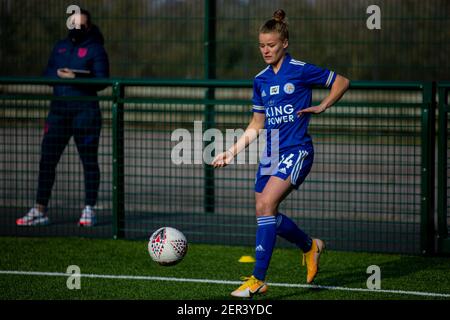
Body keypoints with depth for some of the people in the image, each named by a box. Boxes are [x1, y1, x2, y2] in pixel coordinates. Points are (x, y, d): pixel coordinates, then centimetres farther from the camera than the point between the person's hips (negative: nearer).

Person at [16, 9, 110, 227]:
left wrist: (77, 78, -22)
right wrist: (58, 73, -8)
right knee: (47, 160, 1)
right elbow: (46, 74, 13)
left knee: (89, 160, 0)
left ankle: (89, 210, 6)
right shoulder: (60, 47, 16)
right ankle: (39, 211, 5)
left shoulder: (95, 49, 0)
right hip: (58, 110, 5)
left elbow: (102, 80, -9)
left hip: (85, 111, -5)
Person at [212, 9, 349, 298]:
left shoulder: (301, 70, -5)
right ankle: (310, 246, 33)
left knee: (266, 204, -23)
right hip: (272, 153, 7)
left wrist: (321, 107, -6)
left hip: (297, 151, -7)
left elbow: (342, 82, 5)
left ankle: (258, 279, -23)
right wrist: (232, 152, 10)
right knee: (265, 212, 5)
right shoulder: (260, 80, 12)